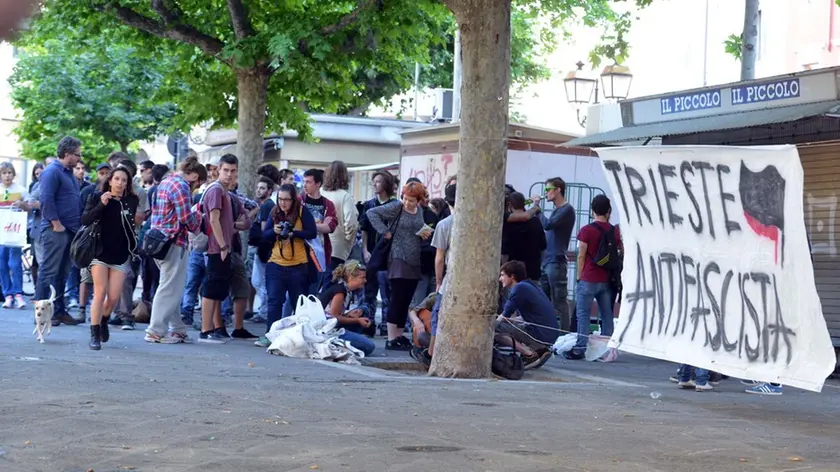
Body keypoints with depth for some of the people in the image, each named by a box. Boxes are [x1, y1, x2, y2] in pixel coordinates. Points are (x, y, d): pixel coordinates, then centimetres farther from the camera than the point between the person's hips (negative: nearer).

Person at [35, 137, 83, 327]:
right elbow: (46, 200, -19)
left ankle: (59, 310, 15)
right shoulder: (52, 171, -10)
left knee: (62, 273, 11)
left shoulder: (69, 173, 19)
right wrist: (56, 224, -18)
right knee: (49, 272, -7)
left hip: (70, 231, 9)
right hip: (56, 231, -9)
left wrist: (78, 226, 15)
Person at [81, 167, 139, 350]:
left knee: (114, 297, 0)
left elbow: (136, 224, 11)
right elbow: (85, 220, -10)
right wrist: (101, 205, -21)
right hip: (100, 251, -2)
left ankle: (104, 321, 32)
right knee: (100, 293, -8)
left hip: (121, 255, 2)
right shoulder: (97, 198, -1)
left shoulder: (132, 201, 2)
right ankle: (94, 335, -1)